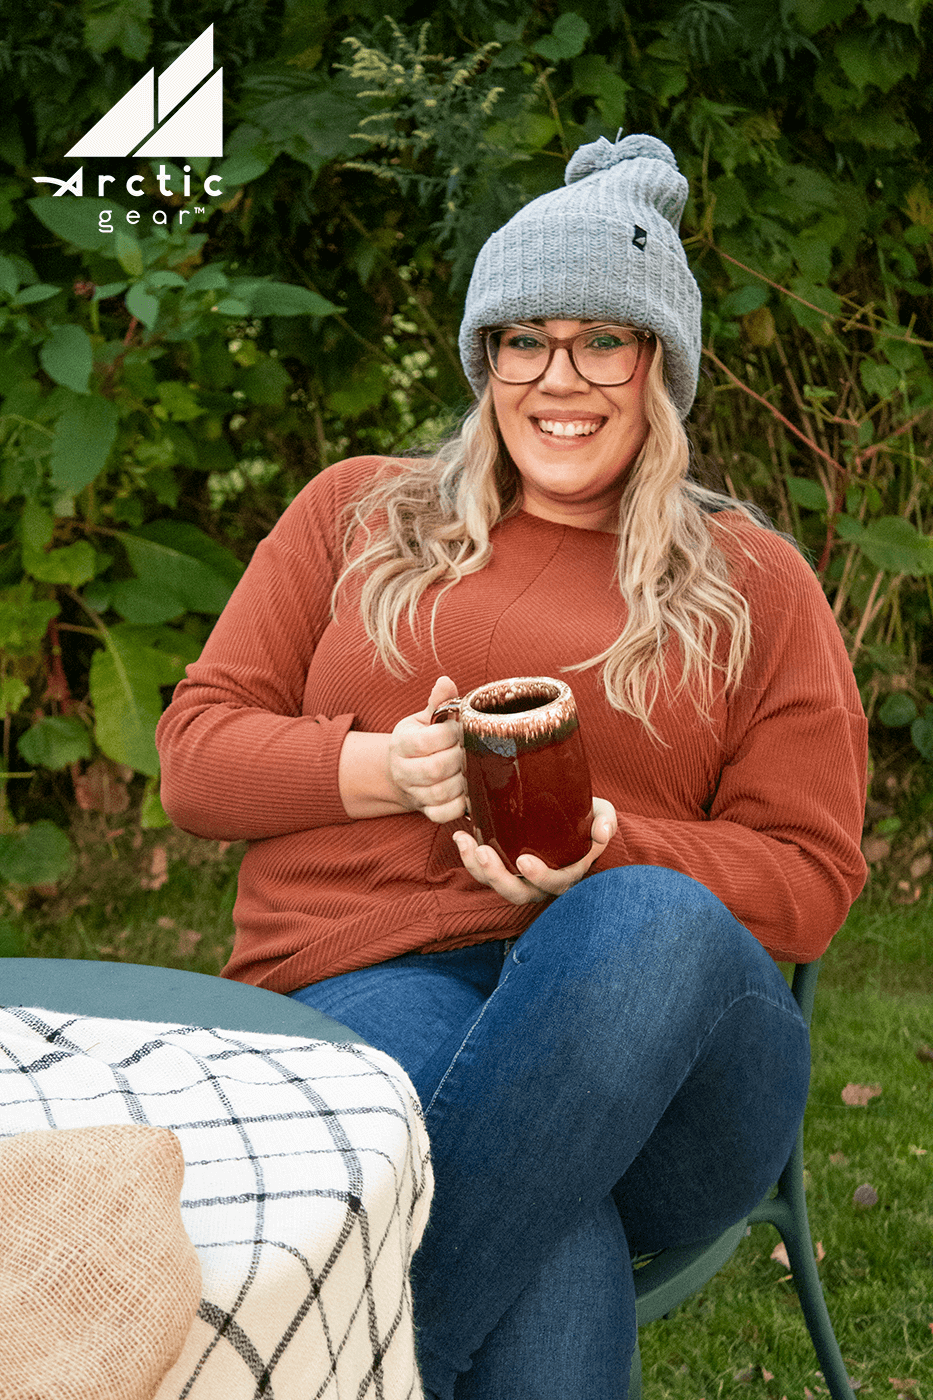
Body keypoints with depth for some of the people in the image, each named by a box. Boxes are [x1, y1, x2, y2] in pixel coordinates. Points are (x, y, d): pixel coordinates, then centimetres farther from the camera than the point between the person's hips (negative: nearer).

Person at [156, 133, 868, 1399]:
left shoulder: (754, 583, 16)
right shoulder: (356, 514, 19)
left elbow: (810, 875, 10)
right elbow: (196, 750, 14)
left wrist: (608, 853, -11)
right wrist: (384, 770, -8)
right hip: (365, 988, -1)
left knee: (653, 925, -39)